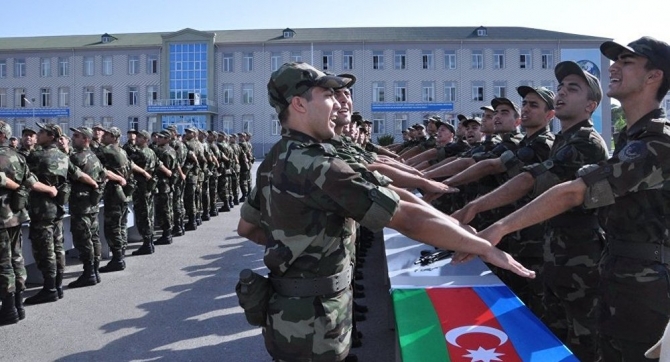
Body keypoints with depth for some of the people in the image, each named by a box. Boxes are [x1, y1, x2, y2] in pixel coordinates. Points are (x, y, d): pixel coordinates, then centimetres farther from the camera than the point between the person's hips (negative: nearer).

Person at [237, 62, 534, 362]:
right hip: (312, 324, -9)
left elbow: (246, 227, 16)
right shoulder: (316, 166, -26)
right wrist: (486, 247, -21)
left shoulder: (275, 162, 4)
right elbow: (408, 218, -28)